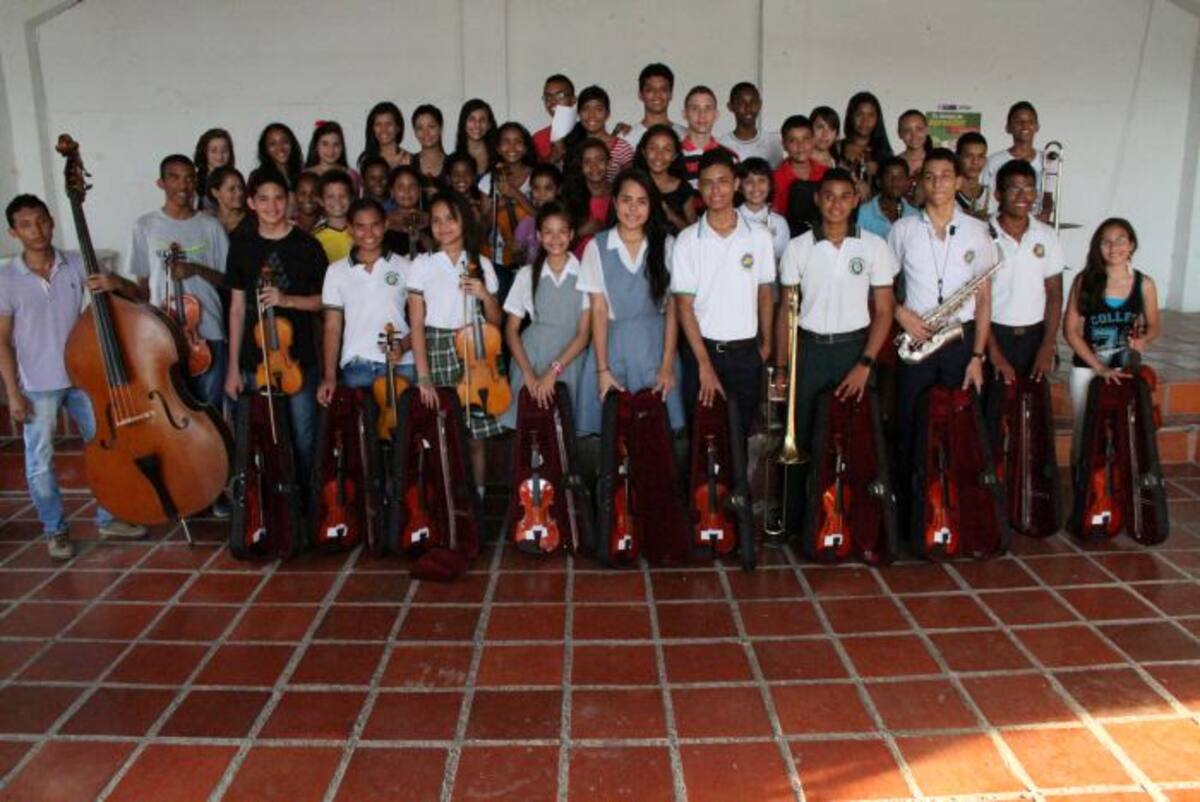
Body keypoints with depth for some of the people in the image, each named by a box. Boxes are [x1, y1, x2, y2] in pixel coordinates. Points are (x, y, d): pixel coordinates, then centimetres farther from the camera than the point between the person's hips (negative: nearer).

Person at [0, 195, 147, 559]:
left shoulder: (77, 264, -3)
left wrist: (113, 284, -20)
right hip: (37, 386, -2)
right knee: (40, 463, 5)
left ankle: (109, 518, 28)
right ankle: (55, 530, 24)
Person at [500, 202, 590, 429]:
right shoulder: (527, 275, 7)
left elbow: (584, 334, -4)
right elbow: (511, 329, 6)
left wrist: (554, 370, -12)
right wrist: (528, 373, -6)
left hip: (570, 360, -1)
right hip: (531, 357, 2)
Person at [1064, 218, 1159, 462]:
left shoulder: (1144, 284, 0)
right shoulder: (1084, 281, -5)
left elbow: (1154, 325, 13)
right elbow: (1070, 330, -6)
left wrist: (1143, 339, -11)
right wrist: (1099, 367, -12)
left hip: (1126, 370, 1)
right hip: (1086, 368, -1)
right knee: (1084, 431, 8)